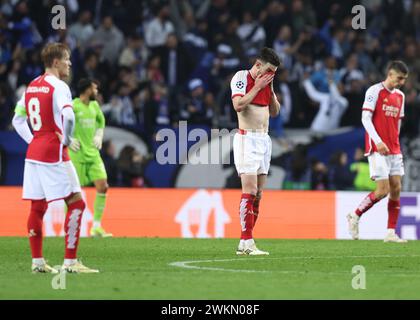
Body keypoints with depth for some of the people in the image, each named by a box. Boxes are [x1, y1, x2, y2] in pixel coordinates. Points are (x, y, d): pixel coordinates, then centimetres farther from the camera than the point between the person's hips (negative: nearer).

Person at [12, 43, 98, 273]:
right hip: (54, 153, -8)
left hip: (33, 151, 8)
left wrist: (32, 141, 15)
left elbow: (17, 119, 20)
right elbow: (68, 116, -28)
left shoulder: (31, 87, 13)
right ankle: (70, 261, -9)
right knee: (76, 203, -4)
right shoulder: (58, 87, -12)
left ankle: (37, 261, 13)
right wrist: (66, 139, -13)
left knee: (37, 207, 11)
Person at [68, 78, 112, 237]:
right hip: (77, 154, -7)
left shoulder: (94, 105, 10)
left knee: (102, 186, -4)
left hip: (93, 153, 7)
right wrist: (68, 139, -14)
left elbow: (101, 120, 29)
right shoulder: (73, 106, -12)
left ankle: (96, 227, 3)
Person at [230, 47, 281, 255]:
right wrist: (258, 86, -14)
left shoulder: (266, 82, 14)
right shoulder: (241, 77, -6)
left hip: (264, 140, 8)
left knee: (257, 195, 4)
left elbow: (275, 111, 18)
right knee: (250, 191, -15)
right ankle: (247, 242, -16)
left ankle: (244, 244, 5)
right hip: (247, 139, -7)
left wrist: (270, 88, 4)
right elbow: (238, 105, -20)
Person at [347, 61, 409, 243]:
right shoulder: (375, 91, -7)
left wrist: (395, 143, 15)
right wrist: (378, 141, -22)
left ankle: (391, 233, 2)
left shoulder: (400, 96, 15)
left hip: (394, 150, 7)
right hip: (377, 149, -7)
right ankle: (355, 216, 8)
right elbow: (365, 118, -13)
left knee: (396, 189, 0)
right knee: (383, 190, -12)